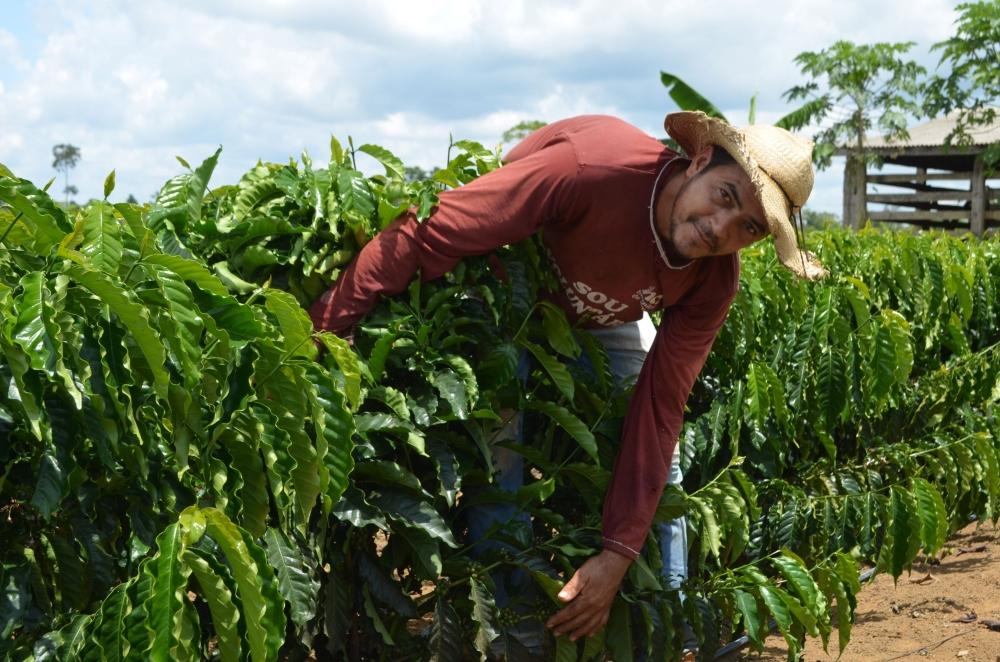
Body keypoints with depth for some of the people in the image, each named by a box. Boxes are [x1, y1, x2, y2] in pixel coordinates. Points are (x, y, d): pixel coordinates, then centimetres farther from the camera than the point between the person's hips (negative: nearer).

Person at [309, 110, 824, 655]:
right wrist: (317, 339, -40)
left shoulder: (712, 279, -23)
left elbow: (659, 407, -20)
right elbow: (422, 237, -41)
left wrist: (619, 553, -27)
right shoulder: (593, 167, -42)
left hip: (603, 319, 5)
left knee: (658, 465, 2)